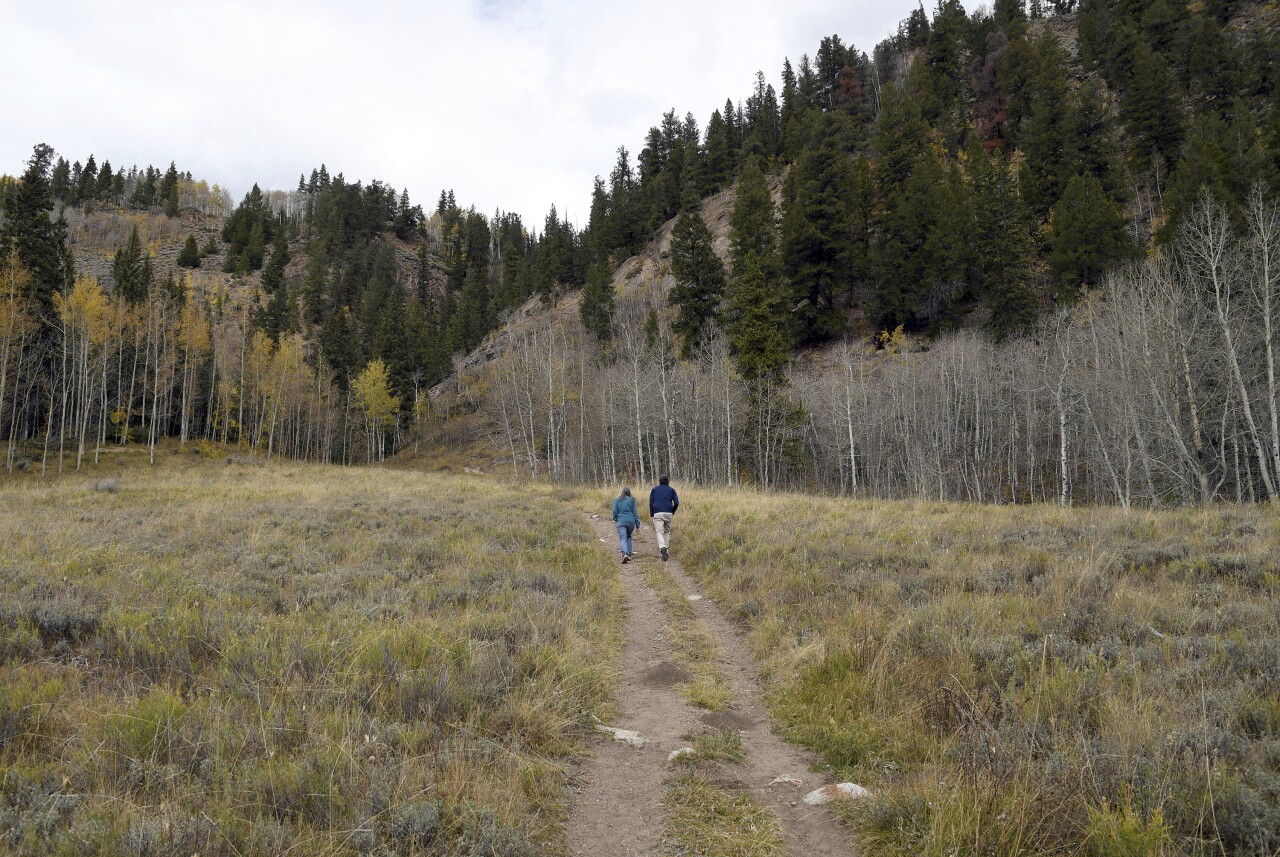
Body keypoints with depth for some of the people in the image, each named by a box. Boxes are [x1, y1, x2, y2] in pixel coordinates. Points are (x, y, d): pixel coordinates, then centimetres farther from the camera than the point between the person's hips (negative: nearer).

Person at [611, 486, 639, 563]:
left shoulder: (617, 499, 5)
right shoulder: (631, 500, 6)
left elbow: (614, 511, 1)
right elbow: (635, 513, 5)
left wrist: (615, 519, 20)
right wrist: (637, 524, 8)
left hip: (621, 521, -2)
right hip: (631, 521, 2)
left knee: (623, 538, -6)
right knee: (628, 537, 22)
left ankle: (625, 554, -30)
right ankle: (629, 554, 16)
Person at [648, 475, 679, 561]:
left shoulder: (654, 489, 11)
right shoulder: (671, 490, 10)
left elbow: (650, 503, 3)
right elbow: (676, 503, 2)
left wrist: (651, 514, 8)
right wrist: (673, 512, 16)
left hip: (657, 514, -1)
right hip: (668, 514, 1)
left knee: (659, 532, -5)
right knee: (667, 532, 17)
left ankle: (662, 548, -29)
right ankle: (665, 550, 17)